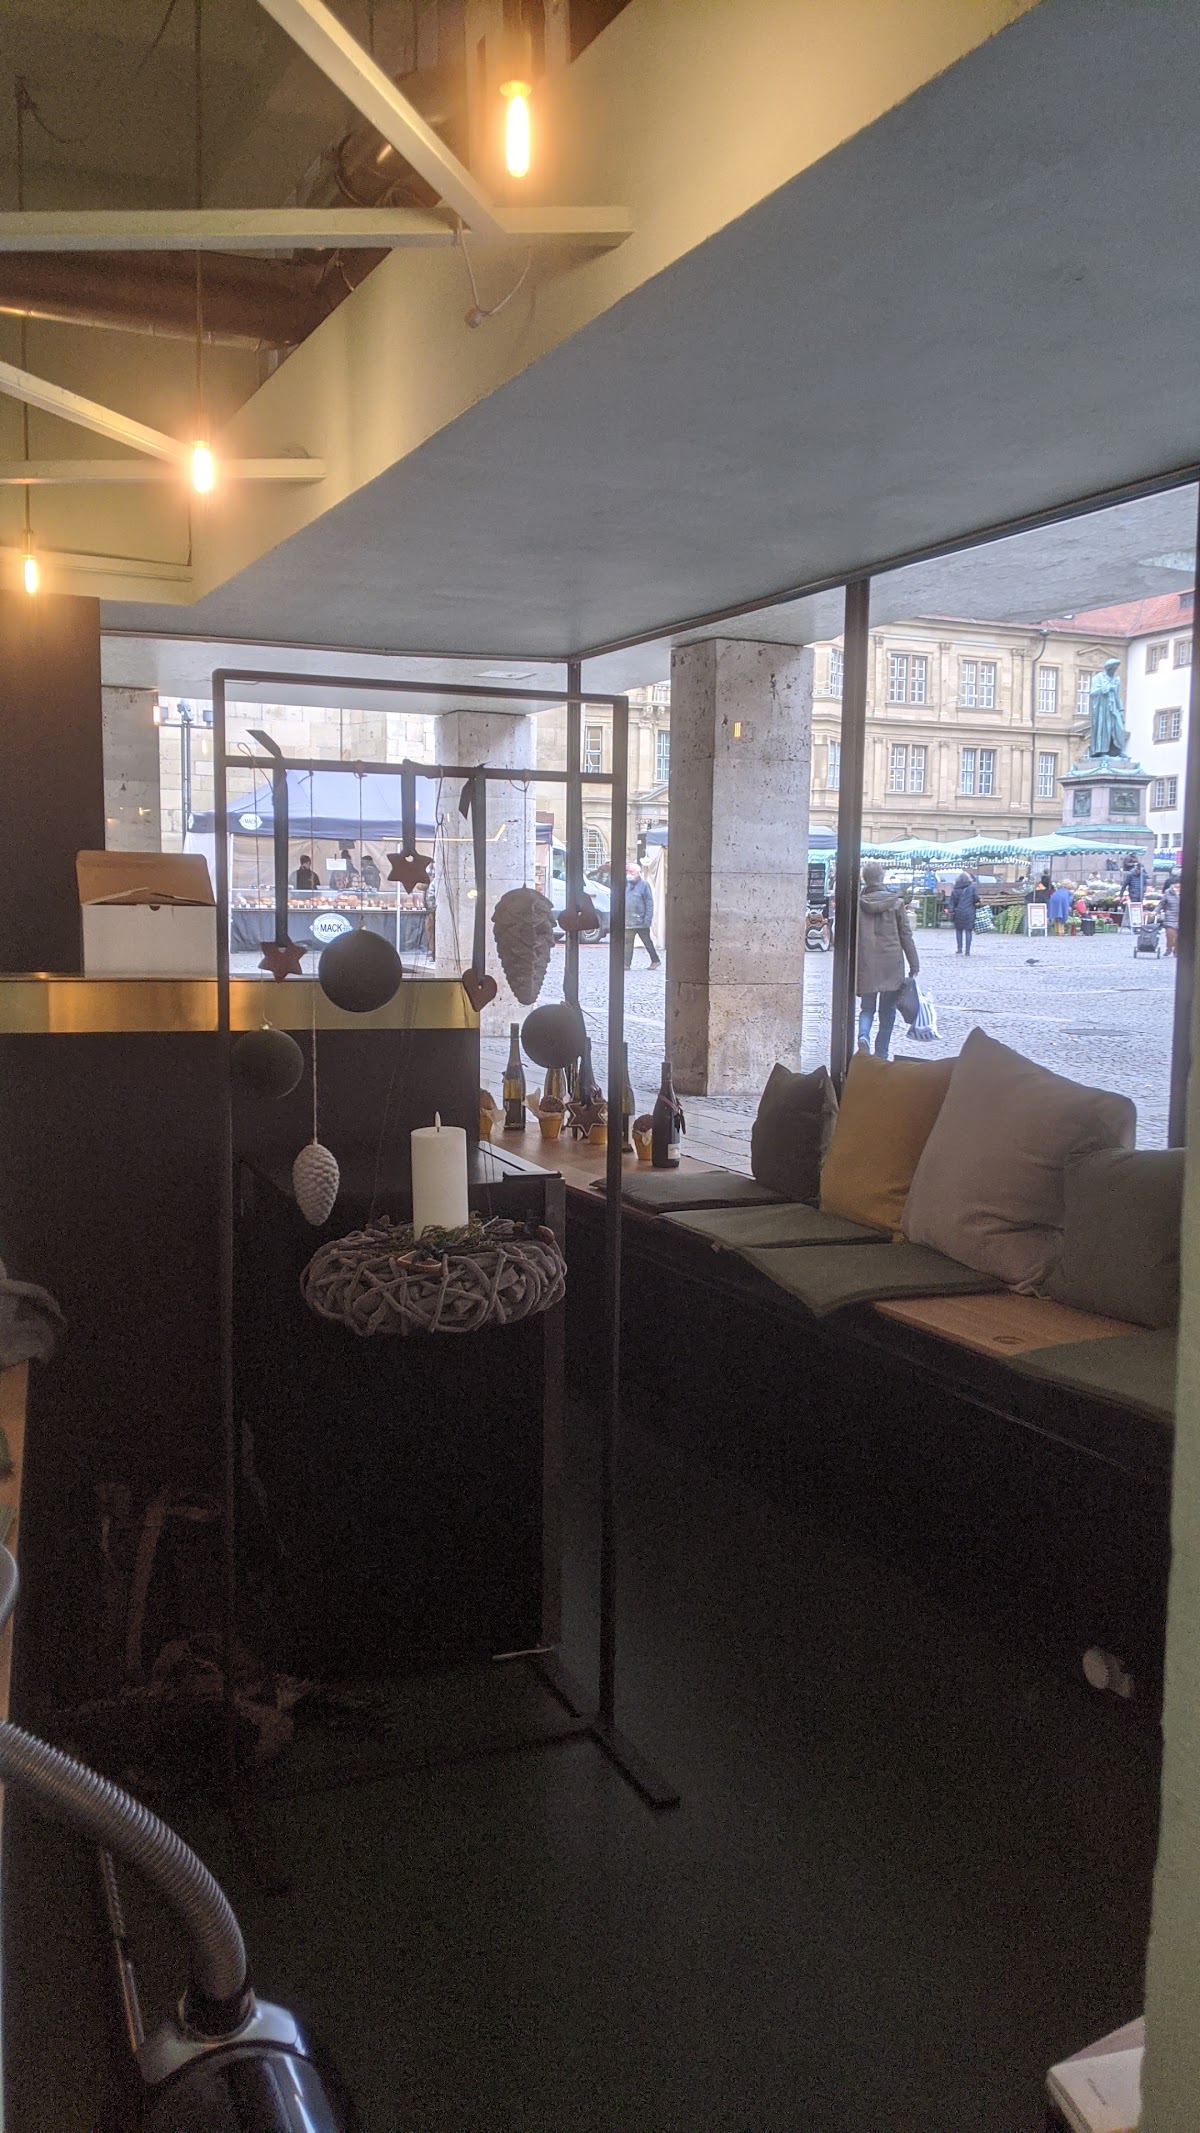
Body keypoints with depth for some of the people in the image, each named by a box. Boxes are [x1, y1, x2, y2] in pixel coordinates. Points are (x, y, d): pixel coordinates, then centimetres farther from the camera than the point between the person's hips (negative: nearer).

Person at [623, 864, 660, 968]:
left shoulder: (644, 884, -6)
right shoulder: (627, 885, 13)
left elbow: (649, 902, -9)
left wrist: (648, 918, -17)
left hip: (641, 921, -6)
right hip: (628, 921, 6)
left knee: (647, 942, 4)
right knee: (628, 943, 2)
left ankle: (655, 960, 16)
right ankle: (627, 964, 3)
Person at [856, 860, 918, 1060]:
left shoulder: (857, 903, -3)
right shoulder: (896, 902, -4)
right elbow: (906, 935, -1)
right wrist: (914, 965, 5)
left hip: (866, 965, 1)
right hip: (891, 965, -1)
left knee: (867, 1007, 12)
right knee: (887, 1010, 10)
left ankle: (863, 1036, -17)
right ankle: (881, 1054, 12)